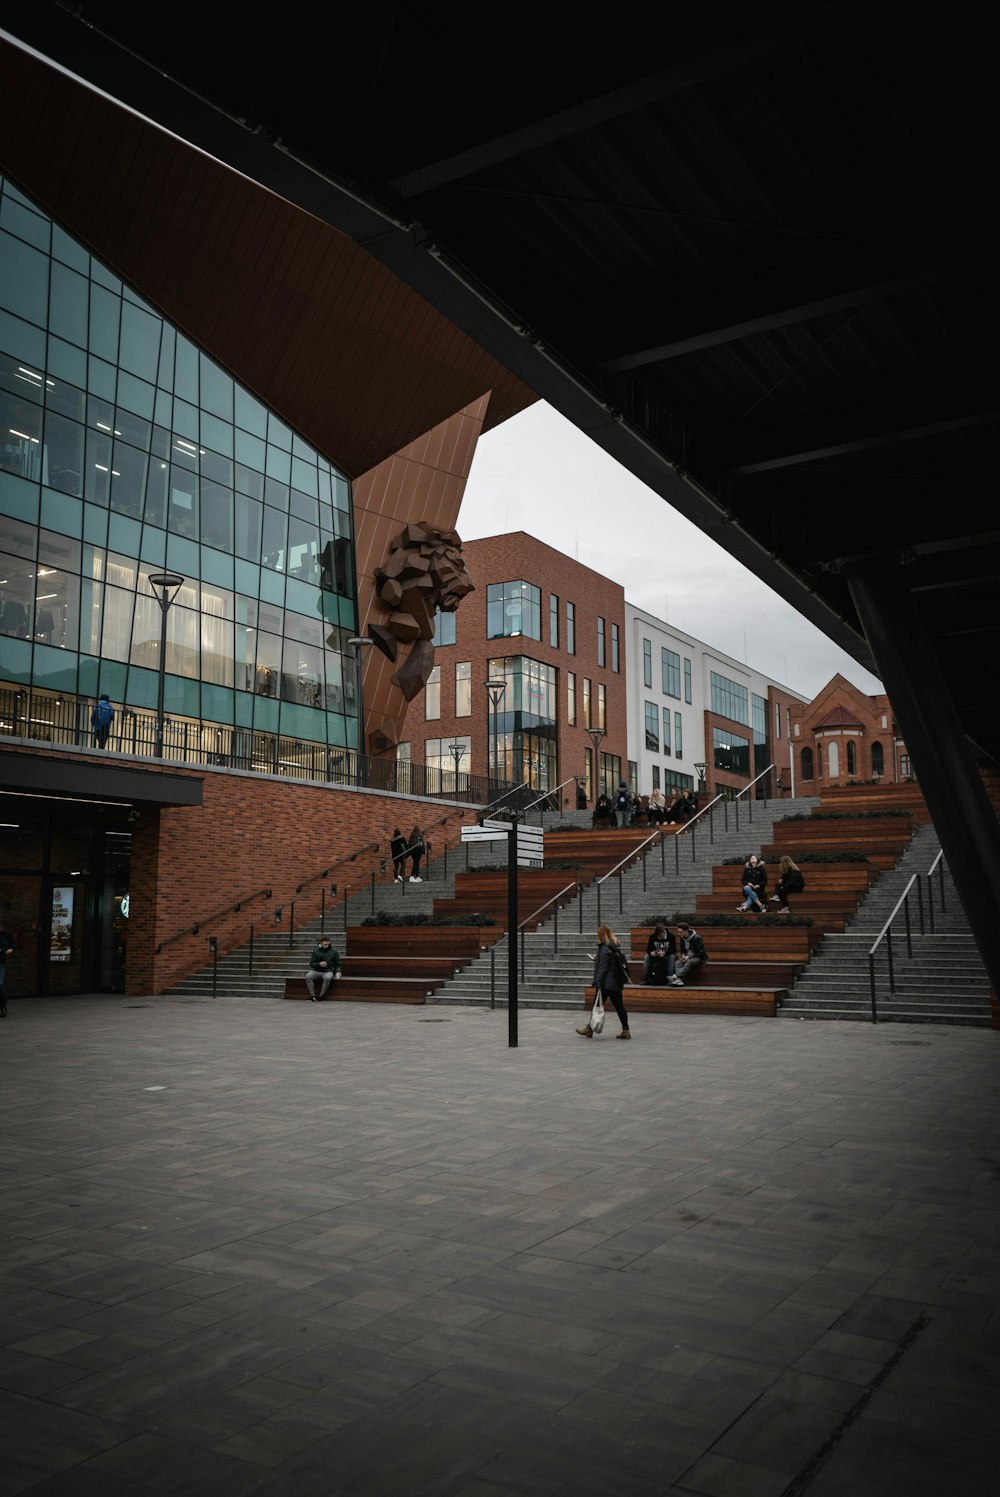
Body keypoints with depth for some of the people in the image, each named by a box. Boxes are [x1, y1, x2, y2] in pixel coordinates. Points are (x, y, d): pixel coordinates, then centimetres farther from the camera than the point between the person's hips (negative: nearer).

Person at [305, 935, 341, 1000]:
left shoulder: (334, 952, 6)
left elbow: (337, 964, 10)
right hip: (317, 971, 2)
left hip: (328, 971, -2)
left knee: (327, 978, -38)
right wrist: (319, 964, -13)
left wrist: (338, 972, -9)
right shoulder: (316, 951, 8)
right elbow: (311, 963, 6)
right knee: (308, 976, -30)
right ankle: (312, 995, -24)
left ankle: (321, 996, -26)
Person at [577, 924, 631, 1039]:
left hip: (606, 983, -8)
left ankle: (589, 1029, 14)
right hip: (617, 982, 8)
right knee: (619, 1006, 7)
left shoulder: (605, 949, -14)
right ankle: (625, 1031, 6)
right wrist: (597, 958, 24)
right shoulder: (616, 947, 11)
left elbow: (602, 968, -18)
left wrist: (598, 983, -16)